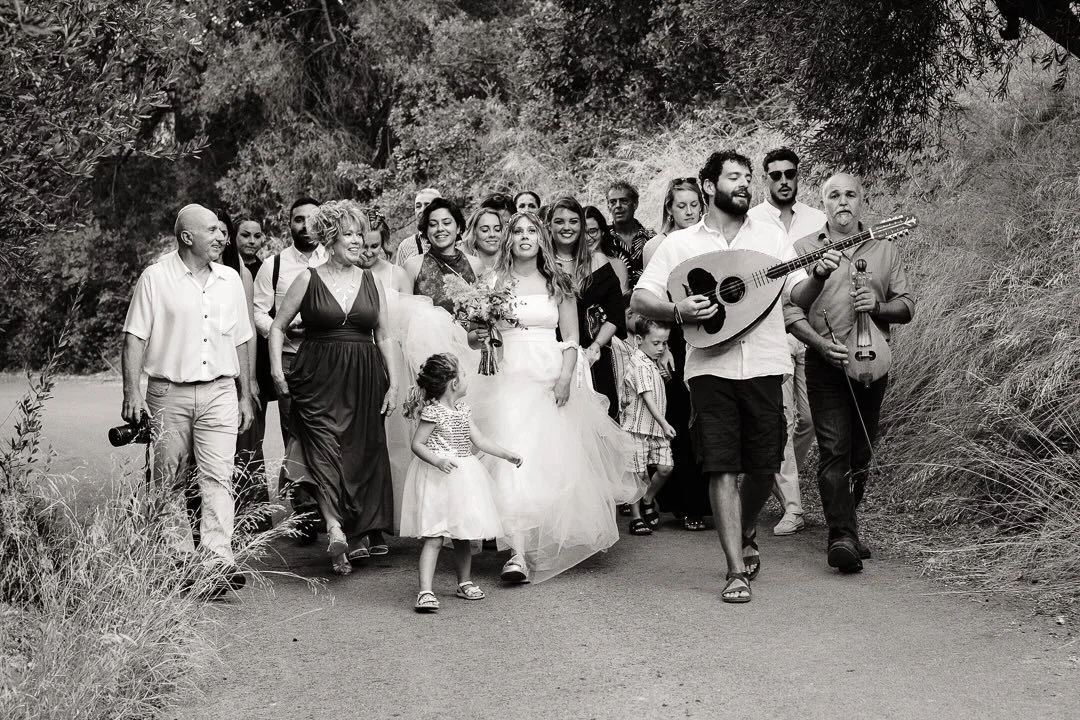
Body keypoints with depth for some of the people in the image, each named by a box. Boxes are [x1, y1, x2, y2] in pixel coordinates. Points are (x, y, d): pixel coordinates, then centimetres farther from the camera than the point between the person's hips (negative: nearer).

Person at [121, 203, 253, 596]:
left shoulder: (230, 280, 12)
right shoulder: (155, 278, -1)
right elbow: (134, 338, -2)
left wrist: (245, 396, 16)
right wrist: (131, 393, -10)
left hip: (220, 391, 2)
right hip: (169, 393, -2)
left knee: (218, 477, -9)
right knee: (170, 481, 5)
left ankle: (219, 560, -15)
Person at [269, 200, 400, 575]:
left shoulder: (372, 282, 10)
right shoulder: (308, 280, 2)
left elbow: (383, 336, 14)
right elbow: (277, 326, 6)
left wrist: (393, 383, 8)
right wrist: (277, 369, -6)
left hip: (364, 382, 3)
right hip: (319, 379, -3)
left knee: (365, 454, 4)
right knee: (325, 450, -16)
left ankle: (371, 530, 18)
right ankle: (336, 533, -25)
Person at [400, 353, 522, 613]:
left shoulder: (462, 409, 10)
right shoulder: (433, 412, -14)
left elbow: (479, 440, 15)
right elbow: (417, 444, -14)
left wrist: (507, 455, 12)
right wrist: (438, 461, -29)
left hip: (463, 478, 8)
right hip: (438, 480, -8)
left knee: (463, 535, 16)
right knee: (434, 537, -13)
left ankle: (465, 583, 32)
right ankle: (425, 591, -15)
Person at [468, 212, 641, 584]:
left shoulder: (558, 284, 9)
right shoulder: (494, 282, 8)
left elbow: (571, 340, 7)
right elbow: (475, 332, 8)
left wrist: (566, 377, -8)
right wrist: (477, 335, -15)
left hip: (552, 379, 1)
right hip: (508, 376, -1)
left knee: (553, 461, -2)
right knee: (513, 459, -15)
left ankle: (549, 546, 17)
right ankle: (518, 553, -21)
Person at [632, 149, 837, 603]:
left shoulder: (771, 237, 12)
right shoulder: (680, 244, 7)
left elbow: (798, 292, 6)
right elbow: (640, 299, 2)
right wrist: (678, 310, -16)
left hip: (764, 365, 2)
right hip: (710, 367, -2)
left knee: (763, 467, 6)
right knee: (722, 468, -6)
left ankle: (745, 534, 36)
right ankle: (737, 571, 0)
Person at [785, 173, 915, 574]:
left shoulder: (884, 250, 12)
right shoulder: (804, 249, 4)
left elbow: (907, 306, 11)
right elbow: (788, 308, -2)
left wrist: (879, 306, -11)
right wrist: (821, 344, -15)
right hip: (825, 362, -3)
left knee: (861, 453, 8)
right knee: (834, 450, -12)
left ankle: (846, 530, 20)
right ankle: (842, 537, -17)